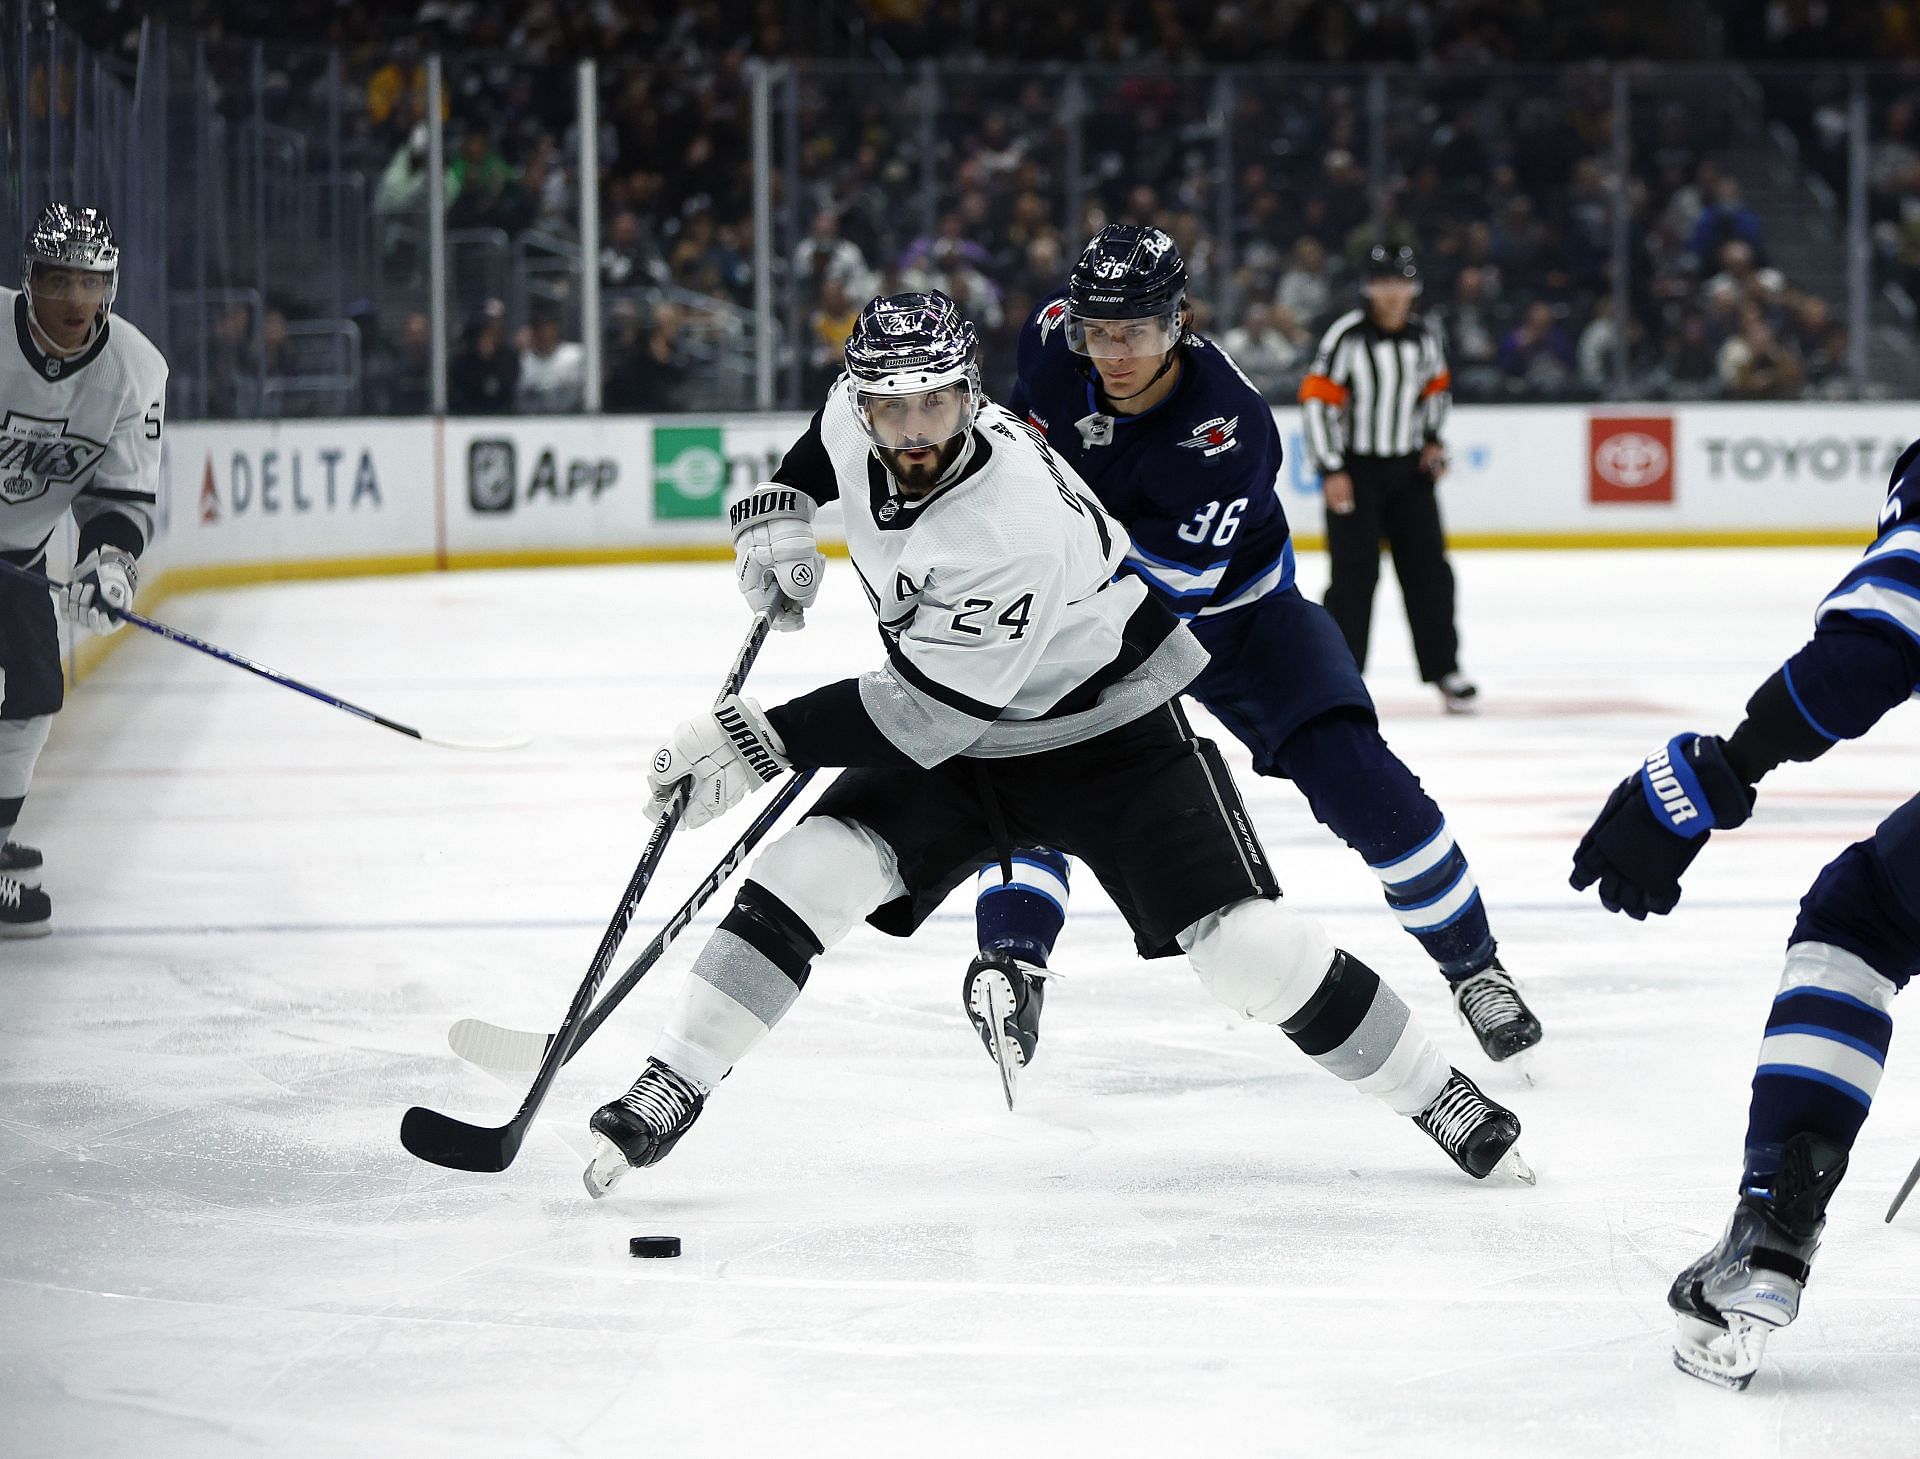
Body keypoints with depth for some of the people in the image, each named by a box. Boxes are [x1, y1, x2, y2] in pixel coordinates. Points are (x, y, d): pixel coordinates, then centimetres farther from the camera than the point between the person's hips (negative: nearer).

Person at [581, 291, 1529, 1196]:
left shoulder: (1016, 524, -36)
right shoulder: (855, 426, -14)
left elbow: (929, 711, -32)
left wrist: (764, 743, -32)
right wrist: (780, 509, 2)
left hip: (1111, 731, -6)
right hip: (958, 740, 6)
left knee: (1247, 945, -16)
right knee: (803, 875, -13)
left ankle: (1435, 1097, 3)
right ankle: (667, 1091, -5)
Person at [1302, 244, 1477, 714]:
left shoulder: (1423, 337, 3)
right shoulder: (1347, 336, -13)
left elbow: (1436, 386, 21)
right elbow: (1317, 398, -14)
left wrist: (1431, 439, 10)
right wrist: (1332, 470, -16)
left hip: (1409, 468, 5)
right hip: (1355, 469, -5)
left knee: (1428, 568, 5)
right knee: (1354, 574, -6)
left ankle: (1443, 668, 14)